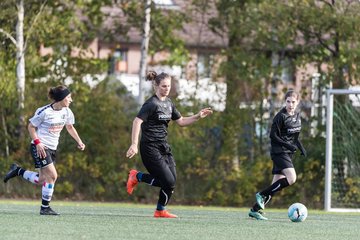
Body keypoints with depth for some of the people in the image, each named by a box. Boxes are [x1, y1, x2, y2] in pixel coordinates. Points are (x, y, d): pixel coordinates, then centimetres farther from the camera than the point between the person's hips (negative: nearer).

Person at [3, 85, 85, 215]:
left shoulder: (67, 112, 3)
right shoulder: (44, 112, -17)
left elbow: (70, 127, 20)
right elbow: (31, 126, -8)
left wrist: (79, 141, 8)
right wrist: (37, 142, -18)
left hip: (52, 149, 8)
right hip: (40, 147, -8)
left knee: (41, 180, 5)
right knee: (52, 176, -15)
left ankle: (17, 171, 26)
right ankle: (45, 208, -4)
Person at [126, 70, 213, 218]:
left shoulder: (168, 103, 12)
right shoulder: (152, 104, -13)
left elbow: (181, 121, 22)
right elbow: (137, 121, -21)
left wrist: (198, 117, 8)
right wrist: (134, 145, -29)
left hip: (163, 147, 8)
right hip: (150, 148, -8)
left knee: (171, 181, -1)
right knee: (168, 181, -13)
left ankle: (160, 210, 14)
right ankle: (137, 176, 6)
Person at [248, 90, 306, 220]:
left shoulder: (297, 115, 11)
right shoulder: (281, 116, -13)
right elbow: (273, 136, -13)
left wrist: (300, 146, 10)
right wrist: (288, 145, -22)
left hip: (288, 153, 8)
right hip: (279, 151, -8)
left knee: (276, 184, 5)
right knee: (291, 178, -23)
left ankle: (255, 210, 10)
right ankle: (262, 195, -12)